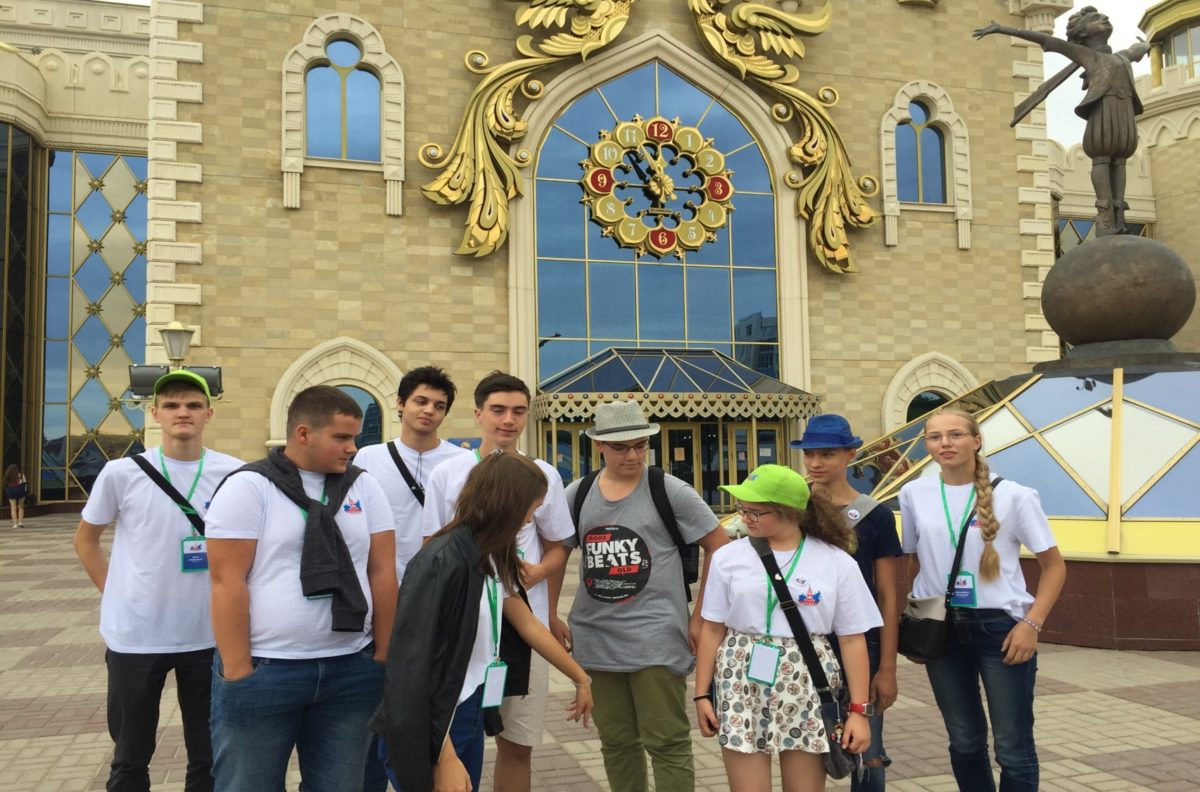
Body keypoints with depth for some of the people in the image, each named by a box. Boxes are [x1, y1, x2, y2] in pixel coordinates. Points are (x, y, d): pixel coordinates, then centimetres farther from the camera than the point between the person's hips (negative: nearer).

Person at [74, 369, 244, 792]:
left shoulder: (234, 474, -5)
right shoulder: (121, 473, -6)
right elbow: (85, 539, 8)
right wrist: (113, 593, 1)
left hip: (209, 636, 1)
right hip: (135, 637, 0)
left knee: (209, 755, 15)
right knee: (131, 756, 16)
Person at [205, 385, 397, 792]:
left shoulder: (364, 487, 6)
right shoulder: (248, 487, -7)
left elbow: (382, 573, 5)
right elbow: (227, 582, -11)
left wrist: (382, 657, 2)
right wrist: (238, 674, -14)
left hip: (351, 670, 4)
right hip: (264, 671, -4)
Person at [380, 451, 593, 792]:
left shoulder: (491, 559, 7)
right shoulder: (442, 563, -21)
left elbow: (529, 625, 17)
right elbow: (410, 668, -22)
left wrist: (581, 678, 25)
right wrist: (443, 758, -20)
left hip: (470, 717, 9)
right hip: (431, 731, -9)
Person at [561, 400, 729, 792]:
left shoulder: (669, 491, -6)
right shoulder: (577, 495, 5)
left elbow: (720, 547, -3)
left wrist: (700, 618, -6)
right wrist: (549, 619, 7)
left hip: (657, 638, -4)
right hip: (595, 640, 4)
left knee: (667, 744, -1)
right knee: (616, 743, 14)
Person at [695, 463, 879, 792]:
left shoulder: (837, 563, -2)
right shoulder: (729, 557, 1)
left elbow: (852, 639, 0)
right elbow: (713, 629, 6)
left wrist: (859, 709, -2)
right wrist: (702, 694, 4)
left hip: (807, 688, 0)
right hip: (742, 685, 1)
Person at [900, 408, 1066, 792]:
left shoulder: (1013, 495, -7)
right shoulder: (914, 493, 1)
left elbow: (1054, 565, -2)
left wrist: (1032, 623, -12)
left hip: (1001, 626, -3)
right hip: (940, 628, 3)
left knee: (1013, 746, 2)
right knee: (964, 741, 15)